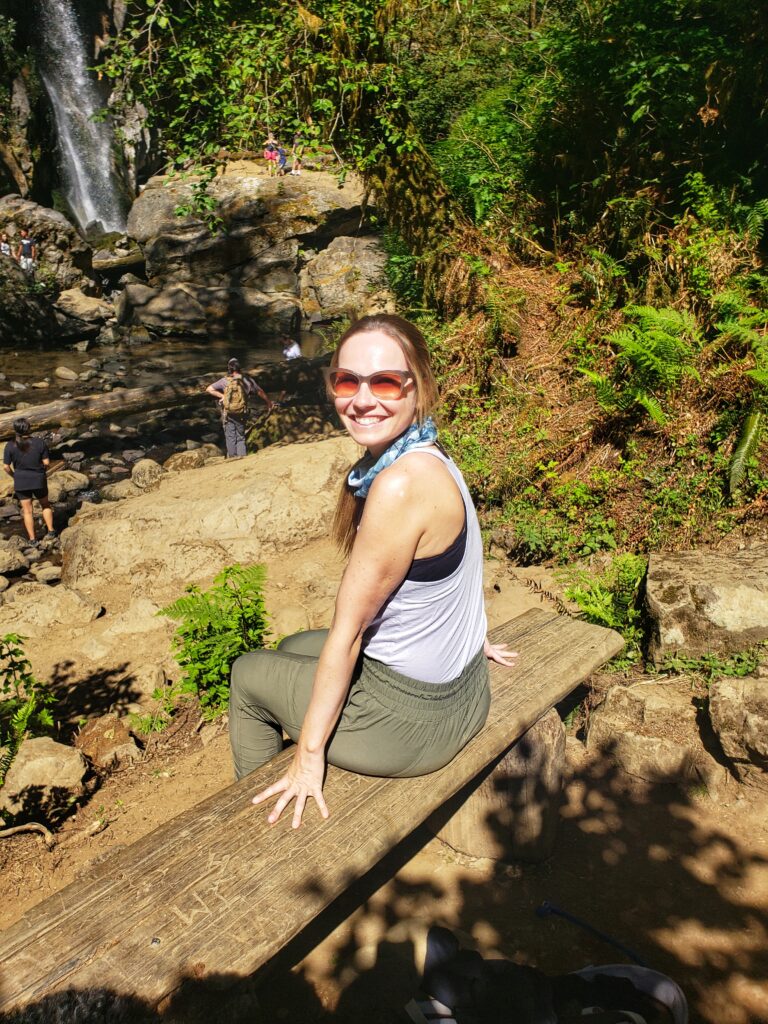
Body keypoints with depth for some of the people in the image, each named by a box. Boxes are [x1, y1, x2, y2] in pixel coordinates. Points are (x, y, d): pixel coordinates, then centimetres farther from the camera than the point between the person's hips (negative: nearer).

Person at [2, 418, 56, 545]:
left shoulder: (10, 446, -11)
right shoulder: (40, 442, -12)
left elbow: (6, 467, -8)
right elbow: (47, 462, -9)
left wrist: (14, 476, 11)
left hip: (21, 482, 0)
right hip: (39, 481, 0)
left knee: (27, 511, 12)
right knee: (45, 505, 24)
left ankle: (32, 540, 15)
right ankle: (51, 531, 18)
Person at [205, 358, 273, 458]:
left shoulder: (224, 381, -5)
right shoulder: (247, 380, -1)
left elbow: (208, 389, -8)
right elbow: (261, 392, 11)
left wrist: (222, 396, -4)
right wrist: (269, 403, 25)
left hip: (228, 414, -1)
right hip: (241, 414, 1)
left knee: (230, 437, 7)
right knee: (241, 437, 12)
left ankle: (232, 457, 8)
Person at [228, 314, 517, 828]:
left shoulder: (402, 483, -31)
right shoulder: (426, 455, -3)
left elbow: (348, 630, -24)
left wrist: (309, 754, -13)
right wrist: (469, 636, 26)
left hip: (414, 718, -8)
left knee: (249, 673, 13)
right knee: (294, 648, 29)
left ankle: (259, 806, 38)